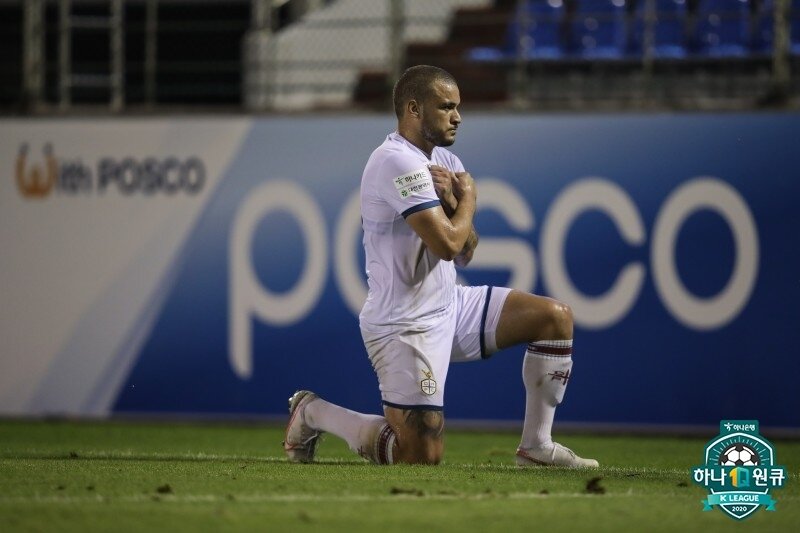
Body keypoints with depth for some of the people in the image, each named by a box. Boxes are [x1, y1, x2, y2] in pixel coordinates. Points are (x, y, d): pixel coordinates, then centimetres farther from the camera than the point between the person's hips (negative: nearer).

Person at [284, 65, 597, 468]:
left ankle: (536, 446, 7)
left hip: (449, 306, 10)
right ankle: (313, 412, 11)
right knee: (423, 457, -11)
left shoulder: (441, 160, 10)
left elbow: (465, 253, 10)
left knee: (555, 317, 3)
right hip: (406, 325, -10)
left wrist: (452, 202, -8)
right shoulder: (398, 162, -20)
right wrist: (468, 198, -7)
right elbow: (447, 244, -26)